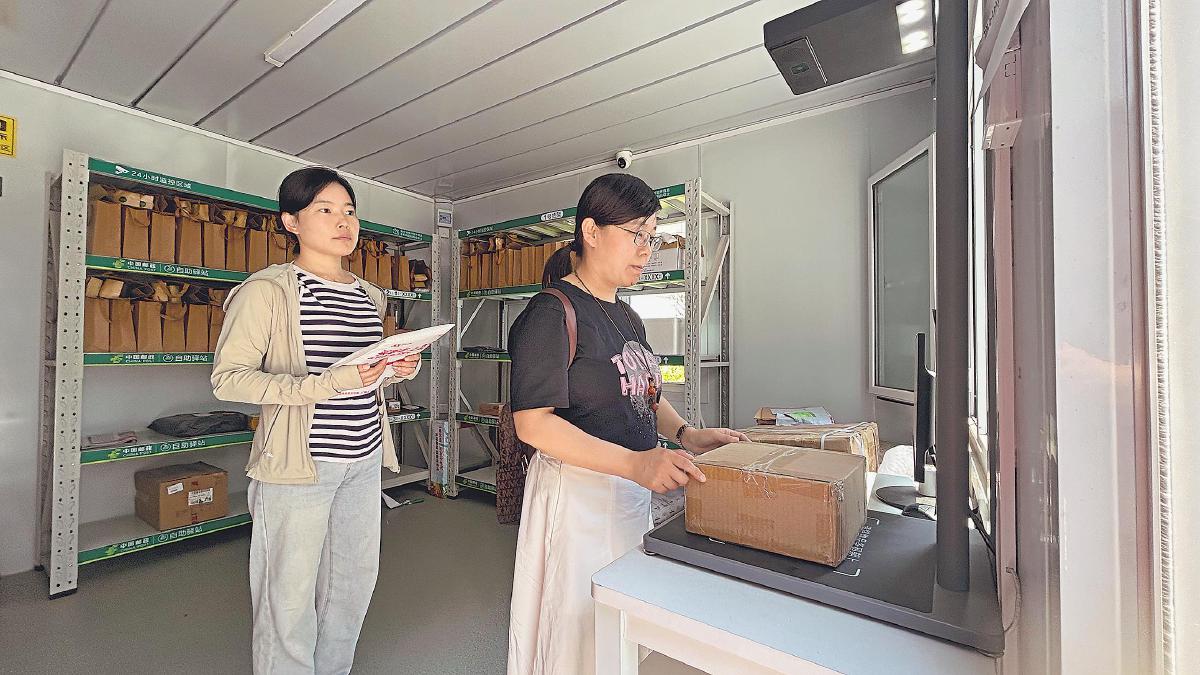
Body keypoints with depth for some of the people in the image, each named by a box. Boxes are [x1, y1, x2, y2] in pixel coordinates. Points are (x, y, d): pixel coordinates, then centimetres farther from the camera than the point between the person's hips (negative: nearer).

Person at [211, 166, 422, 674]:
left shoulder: (369, 295, 11)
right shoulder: (267, 289, -9)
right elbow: (228, 378, -13)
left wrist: (402, 369, -1)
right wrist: (323, 385, -26)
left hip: (365, 459, 7)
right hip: (299, 462, -6)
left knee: (356, 578, 18)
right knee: (290, 595, 6)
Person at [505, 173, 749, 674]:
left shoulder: (627, 317, 11)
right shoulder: (551, 312, -16)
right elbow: (532, 423, -22)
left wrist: (686, 435, -1)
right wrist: (634, 462, -31)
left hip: (632, 491, 8)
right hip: (577, 493, -8)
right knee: (579, 632, 9)